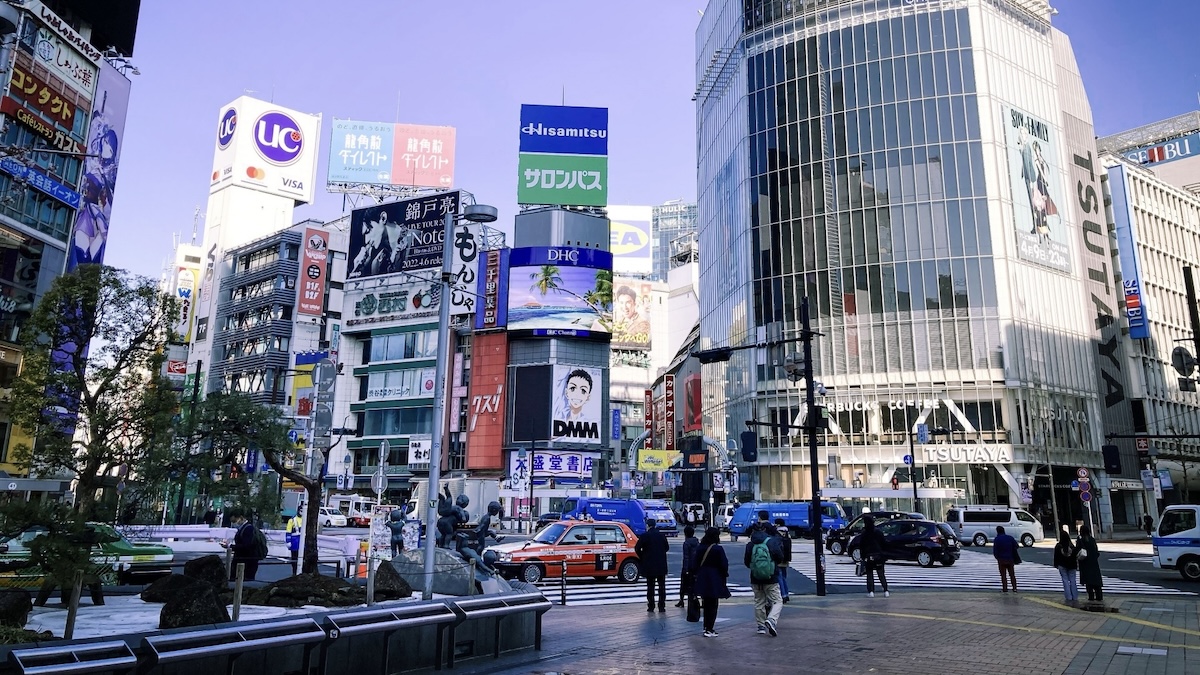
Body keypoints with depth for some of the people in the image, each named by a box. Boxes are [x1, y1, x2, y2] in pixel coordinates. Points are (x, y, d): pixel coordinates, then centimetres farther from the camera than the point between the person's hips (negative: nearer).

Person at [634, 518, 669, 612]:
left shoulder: (644, 536, -10)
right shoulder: (662, 535, 1)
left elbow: (637, 548, -12)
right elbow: (667, 547, 9)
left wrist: (642, 557, 3)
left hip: (649, 565, -2)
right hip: (661, 565, 2)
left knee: (650, 586, 7)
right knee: (661, 586, 9)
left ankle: (651, 606, 7)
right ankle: (661, 606, 7)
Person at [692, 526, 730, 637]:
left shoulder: (699, 548, 1)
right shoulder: (718, 549, -14)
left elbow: (695, 564, 5)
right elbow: (723, 565, -11)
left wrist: (695, 574, 14)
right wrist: (724, 575, 4)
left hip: (702, 579, 5)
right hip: (715, 580, -5)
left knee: (706, 603, 19)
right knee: (713, 605, 2)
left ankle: (706, 626, 28)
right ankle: (709, 629, -1)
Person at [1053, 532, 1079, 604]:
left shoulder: (1058, 546, -10)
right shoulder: (1072, 546, -5)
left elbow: (1056, 557, -5)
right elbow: (1075, 557, -1)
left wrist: (1056, 565, 8)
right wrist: (1076, 566, 7)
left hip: (1062, 566, -2)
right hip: (1071, 566, 2)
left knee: (1065, 580, 2)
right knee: (1072, 580, 6)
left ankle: (1069, 597, -1)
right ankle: (1075, 598, 6)